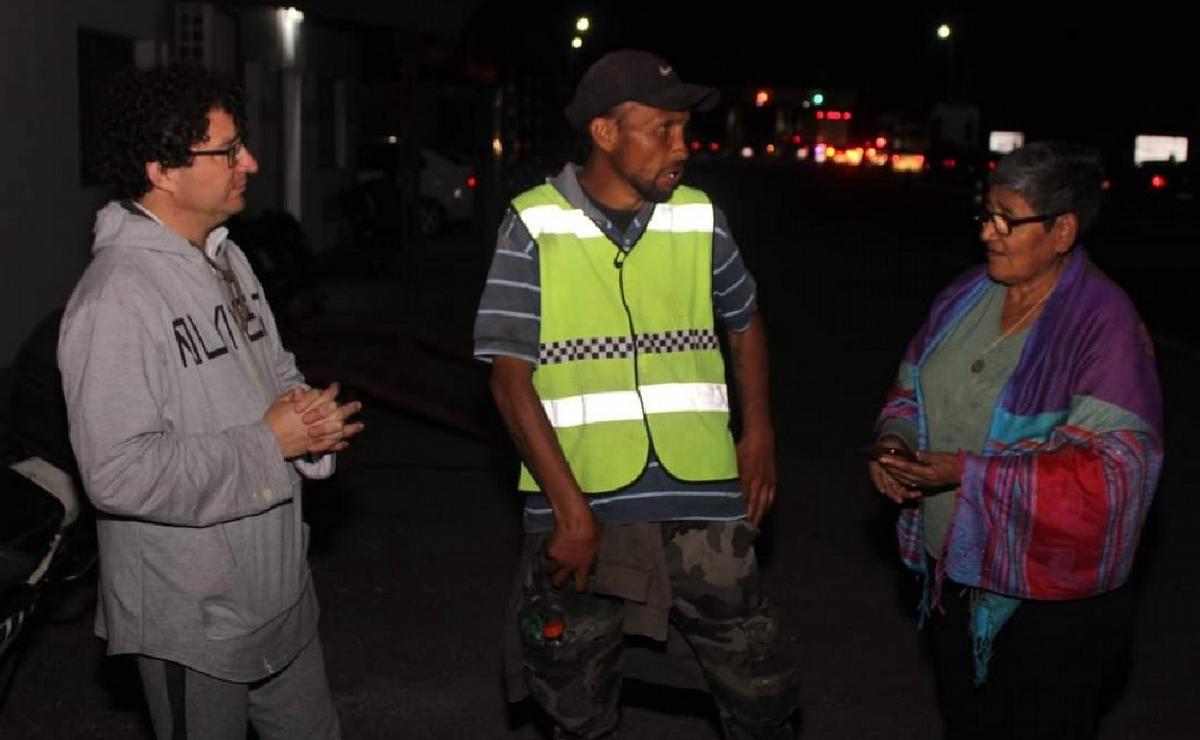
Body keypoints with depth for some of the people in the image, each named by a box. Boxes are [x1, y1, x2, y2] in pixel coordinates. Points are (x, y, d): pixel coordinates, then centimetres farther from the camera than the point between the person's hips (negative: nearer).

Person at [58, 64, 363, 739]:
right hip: (192, 620, -8)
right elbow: (118, 474, -29)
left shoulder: (226, 259, 7)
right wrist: (269, 443, -22)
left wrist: (307, 410, -7)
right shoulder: (115, 298, -23)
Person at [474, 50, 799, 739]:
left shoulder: (701, 219, 2)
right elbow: (510, 376, -8)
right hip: (579, 511, -2)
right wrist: (570, 508, -13)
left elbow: (745, 321, 20)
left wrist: (759, 431, 8)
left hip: (702, 506, 2)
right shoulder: (535, 225, -7)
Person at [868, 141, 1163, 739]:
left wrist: (967, 472, -30)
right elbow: (911, 391, 13)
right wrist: (896, 441, -9)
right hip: (951, 573, 6)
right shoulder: (965, 297, 1)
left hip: (1050, 600, -6)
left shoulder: (1105, 324, -20)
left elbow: (1109, 471, -26)